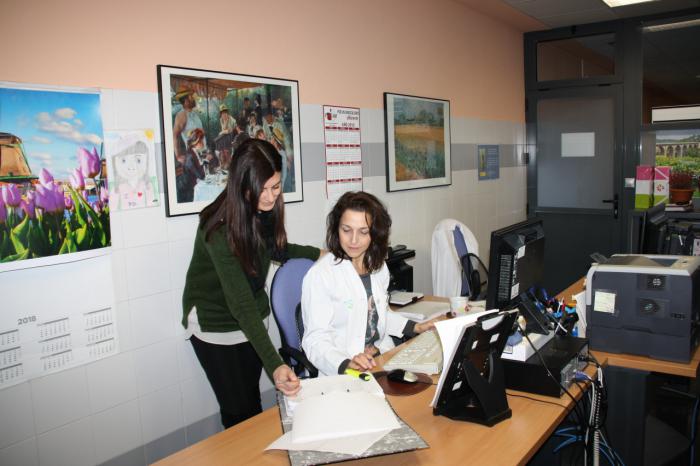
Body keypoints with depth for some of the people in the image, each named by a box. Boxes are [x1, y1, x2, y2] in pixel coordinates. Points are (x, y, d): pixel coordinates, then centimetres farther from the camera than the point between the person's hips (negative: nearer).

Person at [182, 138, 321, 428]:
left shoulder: (266, 210, -10)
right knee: (238, 410, 2)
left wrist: (318, 253, -4)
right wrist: (274, 365, -44)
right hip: (215, 324, -5)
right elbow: (240, 301, -37)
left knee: (253, 401, 15)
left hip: (252, 319, 6)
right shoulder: (219, 228, -30)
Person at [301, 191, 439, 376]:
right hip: (340, 373, -7)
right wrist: (347, 364, -33)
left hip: (382, 358, 8)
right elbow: (316, 340, -16)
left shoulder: (378, 266, 10)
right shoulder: (319, 275, -13)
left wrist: (416, 328, 15)